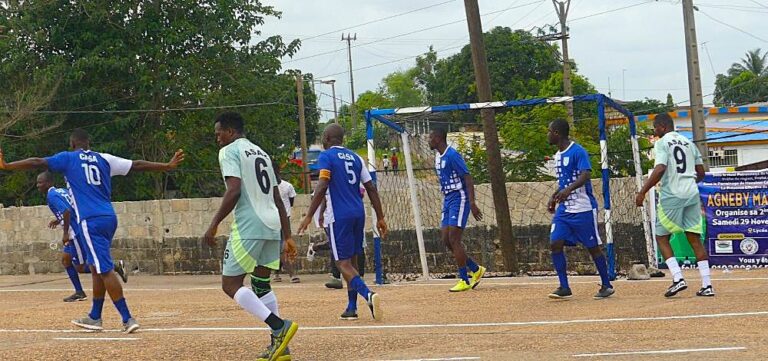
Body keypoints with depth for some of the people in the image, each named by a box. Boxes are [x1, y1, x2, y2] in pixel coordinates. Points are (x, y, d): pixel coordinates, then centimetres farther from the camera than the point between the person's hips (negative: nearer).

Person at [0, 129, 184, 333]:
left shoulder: (68, 159, 3)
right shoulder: (104, 159, 15)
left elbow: (38, 163, -6)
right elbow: (137, 166, 14)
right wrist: (168, 166, 21)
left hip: (91, 221, -6)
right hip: (109, 218, 7)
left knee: (105, 270, -9)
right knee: (97, 267, 17)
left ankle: (127, 319, -15)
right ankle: (95, 318, 24)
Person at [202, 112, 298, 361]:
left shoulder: (229, 151, -1)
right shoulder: (261, 153, 23)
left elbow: (234, 191, -16)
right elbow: (277, 199, 22)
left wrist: (214, 224, -13)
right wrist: (287, 236, 22)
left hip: (248, 227, -8)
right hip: (272, 227, 8)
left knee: (230, 284, -3)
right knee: (261, 285, 16)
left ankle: (279, 326, -20)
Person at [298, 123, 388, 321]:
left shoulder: (326, 156, -4)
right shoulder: (355, 157, 15)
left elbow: (322, 187, -15)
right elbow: (371, 188, 11)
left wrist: (309, 216, -14)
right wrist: (380, 218, 13)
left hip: (340, 216, -6)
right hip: (358, 214, 6)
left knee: (343, 264, -6)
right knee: (352, 261, 16)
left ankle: (368, 294, -30)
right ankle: (351, 308, 15)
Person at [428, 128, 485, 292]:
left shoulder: (452, 155, -16)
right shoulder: (438, 157, 13)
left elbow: (468, 178, -19)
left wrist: (472, 203, -25)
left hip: (459, 199, -9)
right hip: (447, 199, 9)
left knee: (453, 240, -11)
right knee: (445, 240, 6)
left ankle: (464, 280, -4)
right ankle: (476, 269, 18)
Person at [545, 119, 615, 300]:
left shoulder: (578, 152, -13)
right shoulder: (557, 155, 14)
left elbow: (586, 175, -27)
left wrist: (568, 190, -40)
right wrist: (554, 197, 18)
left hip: (583, 209, -8)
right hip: (563, 209, 8)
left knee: (593, 247, 0)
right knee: (555, 243, -5)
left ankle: (606, 285, 13)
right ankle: (564, 287, 0)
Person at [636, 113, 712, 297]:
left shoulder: (662, 143, -4)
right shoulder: (689, 143, 15)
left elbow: (660, 169, -18)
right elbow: (701, 173, 17)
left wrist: (642, 192, -15)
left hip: (671, 196, -6)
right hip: (692, 194, 6)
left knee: (662, 237, 7)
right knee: (695, 239, 7)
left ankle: (678, 278, -8)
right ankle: (707, 285, 2)